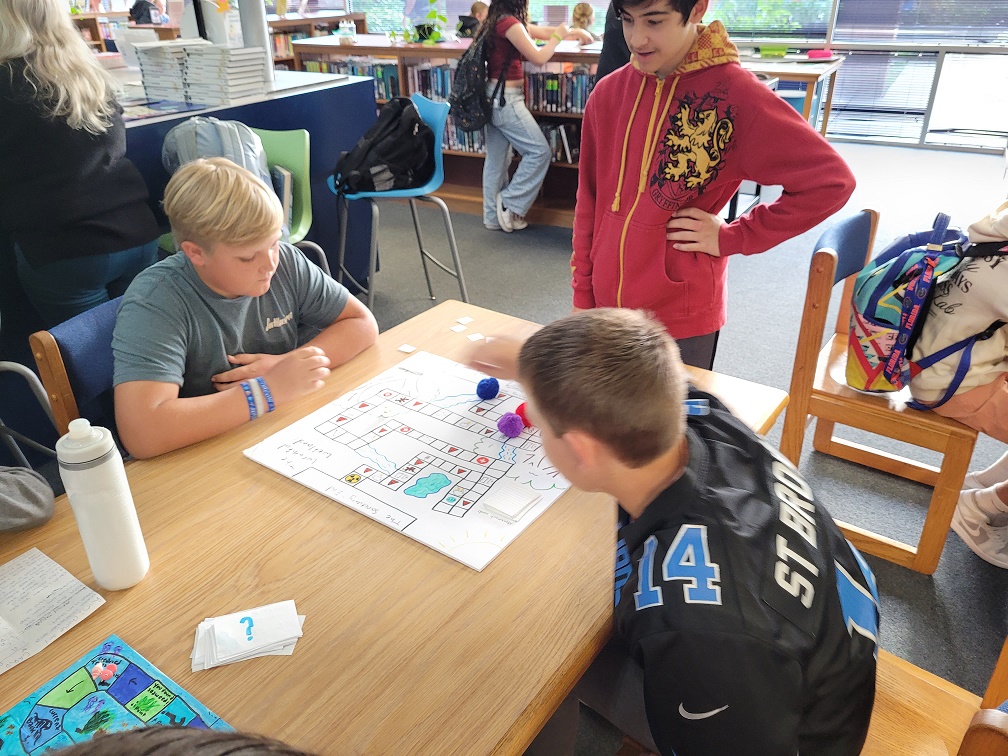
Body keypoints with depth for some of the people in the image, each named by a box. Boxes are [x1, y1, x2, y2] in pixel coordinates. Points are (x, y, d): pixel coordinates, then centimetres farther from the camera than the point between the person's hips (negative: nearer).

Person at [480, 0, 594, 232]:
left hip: (494, 97, 10)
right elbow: (538, 58, -14)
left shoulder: (499, 20, 13)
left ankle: (493, 216, 20)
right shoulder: (510, 22, -17)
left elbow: (542, 31, 21)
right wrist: (558, 36, 1)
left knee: (497, 159, 13)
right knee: (539, 152, -1)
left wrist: (575, 32, 26)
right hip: (506, 99, -10)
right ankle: (510, 204, 4)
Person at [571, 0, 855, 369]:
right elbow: (589, 202, 6)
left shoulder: (735, 94, -13)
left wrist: (732, 237, -11)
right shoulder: (608, 92, 0)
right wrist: (583, 298, 7)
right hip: (606, 307, 4)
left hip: (682, 322, -4)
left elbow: (831, 180, -11)